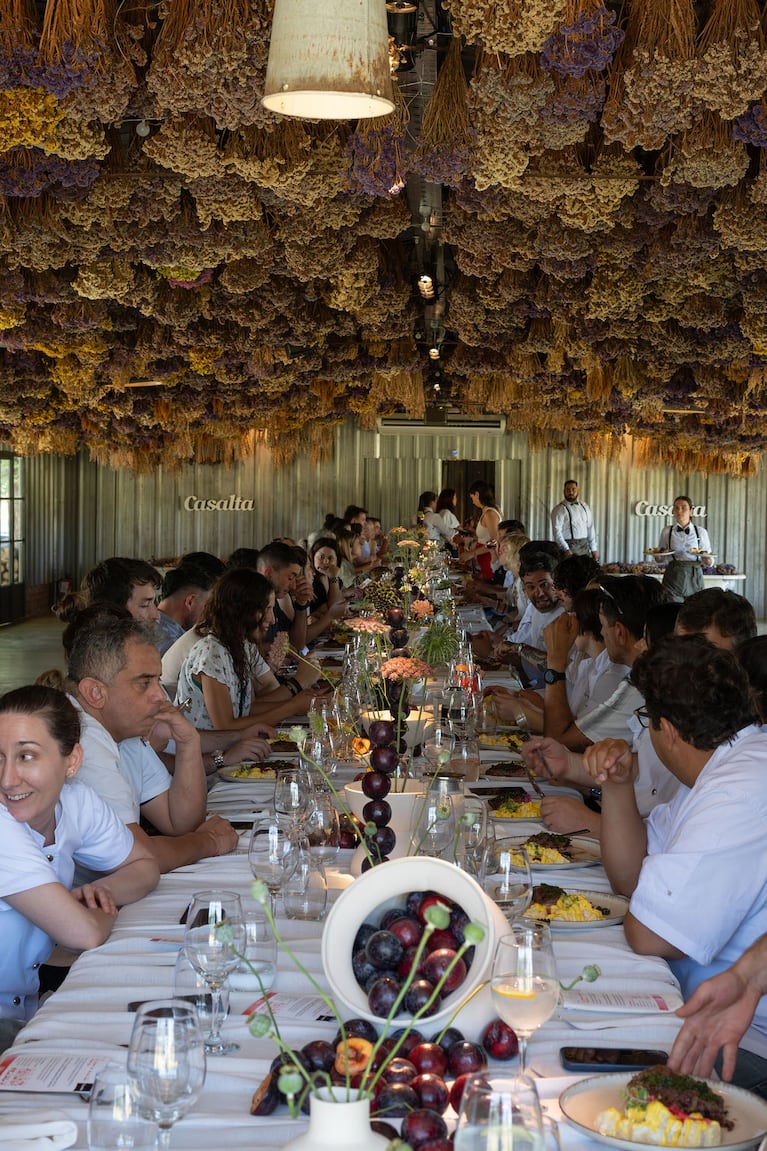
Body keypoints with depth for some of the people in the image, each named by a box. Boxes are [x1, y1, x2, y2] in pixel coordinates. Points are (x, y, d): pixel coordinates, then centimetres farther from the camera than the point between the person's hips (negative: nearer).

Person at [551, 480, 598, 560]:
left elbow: (590, 528, 16)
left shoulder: (585, 507, 14)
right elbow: (557, 531, -13)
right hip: (570, 547, -5)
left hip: (584, 547, 5)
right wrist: (566, 549, -23)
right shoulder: (559, 509, -5)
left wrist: (594, 549, 10)